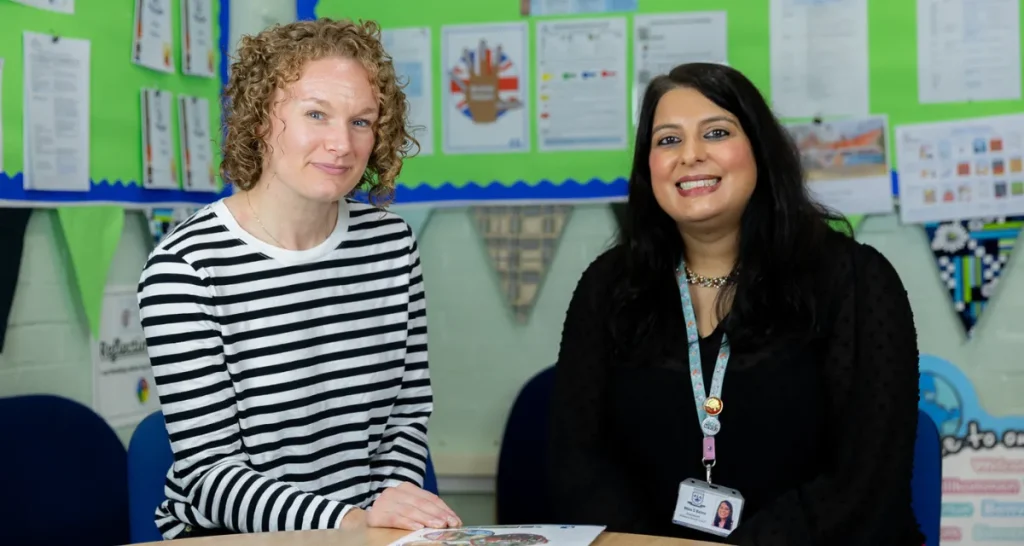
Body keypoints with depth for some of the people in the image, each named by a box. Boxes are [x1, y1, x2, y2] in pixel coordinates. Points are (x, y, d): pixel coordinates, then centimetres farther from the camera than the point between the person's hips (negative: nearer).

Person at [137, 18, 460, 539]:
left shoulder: (391, 242, 4)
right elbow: (209, 474, -14)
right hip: (229, 535, -3)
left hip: (368, 530, 4)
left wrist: (388, 513, -7)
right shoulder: (184, 266, -12)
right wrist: (352, 519, -26)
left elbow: (409, 413, 10)